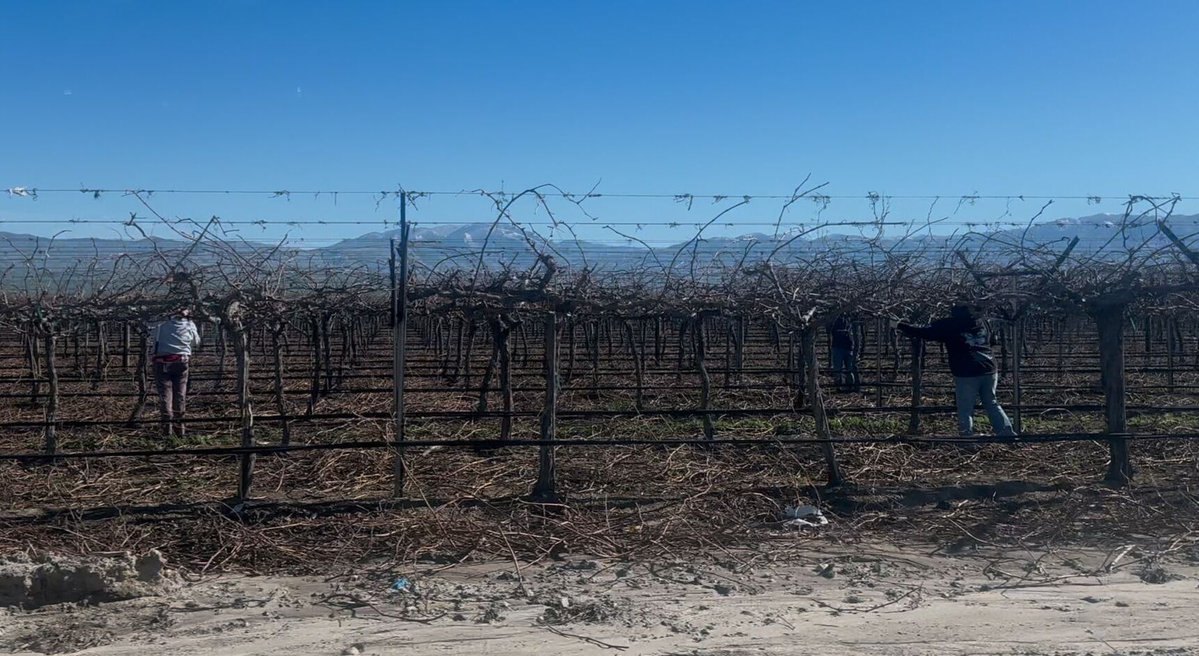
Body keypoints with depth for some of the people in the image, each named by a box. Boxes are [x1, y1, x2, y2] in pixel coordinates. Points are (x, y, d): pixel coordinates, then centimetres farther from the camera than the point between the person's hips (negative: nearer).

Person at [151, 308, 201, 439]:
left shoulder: (161, 326, 12)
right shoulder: (190, 326, 9)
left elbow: (155, 343, 13)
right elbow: (196, 344, 19)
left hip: (162, 363, 0)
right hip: (181, 363, 0)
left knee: (165, 394, 1)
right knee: (180, 394, 9)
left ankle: (167, 427, -7)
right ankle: (178, 428, 12)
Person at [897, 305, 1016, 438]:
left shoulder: (949, 325, 0)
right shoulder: (981, 323, 15)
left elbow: (923, 332, 1)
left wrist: (900, 327, 12)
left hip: (966, 374, -5)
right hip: (988, 371, 5)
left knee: (965, 410, 1)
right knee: (992, 405, 15)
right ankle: (1007, 433, 10)